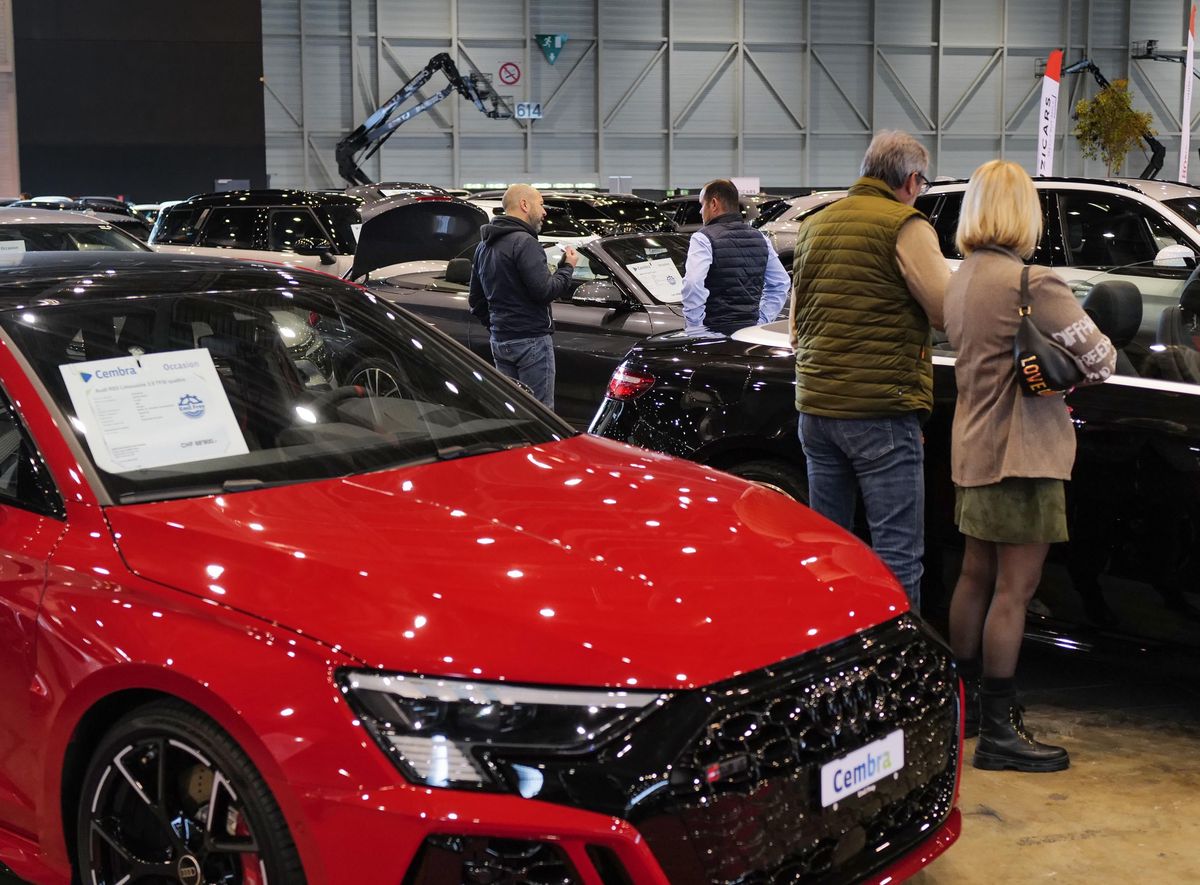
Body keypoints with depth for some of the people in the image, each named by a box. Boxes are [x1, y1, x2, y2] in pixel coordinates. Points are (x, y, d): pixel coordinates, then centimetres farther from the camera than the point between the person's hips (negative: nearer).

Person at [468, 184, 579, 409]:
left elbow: (476, 300, 20)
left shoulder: (484, 246, 16)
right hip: (531, 340, -9)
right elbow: (545, 291, -20)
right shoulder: (524, 242, -14)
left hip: (499, 340, 9)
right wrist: (568, 267, -6)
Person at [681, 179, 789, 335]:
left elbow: (692, 284, -21)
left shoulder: (703, 239, -7)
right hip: (751, 330, 6)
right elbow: (781, 283, 19)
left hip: (713, 331, -6)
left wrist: (694, 324, -13)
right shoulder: (760, 238, 15)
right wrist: (762, 319, 17)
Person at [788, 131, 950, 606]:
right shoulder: (905, 224, -8)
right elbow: (948, 312, -10)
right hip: (881, 410, -7)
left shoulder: (814, 224, 16)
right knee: (897, 555, -4)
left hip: (814, 406, 7)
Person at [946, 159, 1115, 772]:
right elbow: (1098, 359, -16)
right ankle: (998, 732, 2)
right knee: (1014, 589, -3)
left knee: (975, 577, 17)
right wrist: (1078, 374, 5)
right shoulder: (1033, 284, -19)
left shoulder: (960, 282, 8)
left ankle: (962, 703, 28)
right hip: (1021, 453, -9)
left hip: (973, 446, 9)